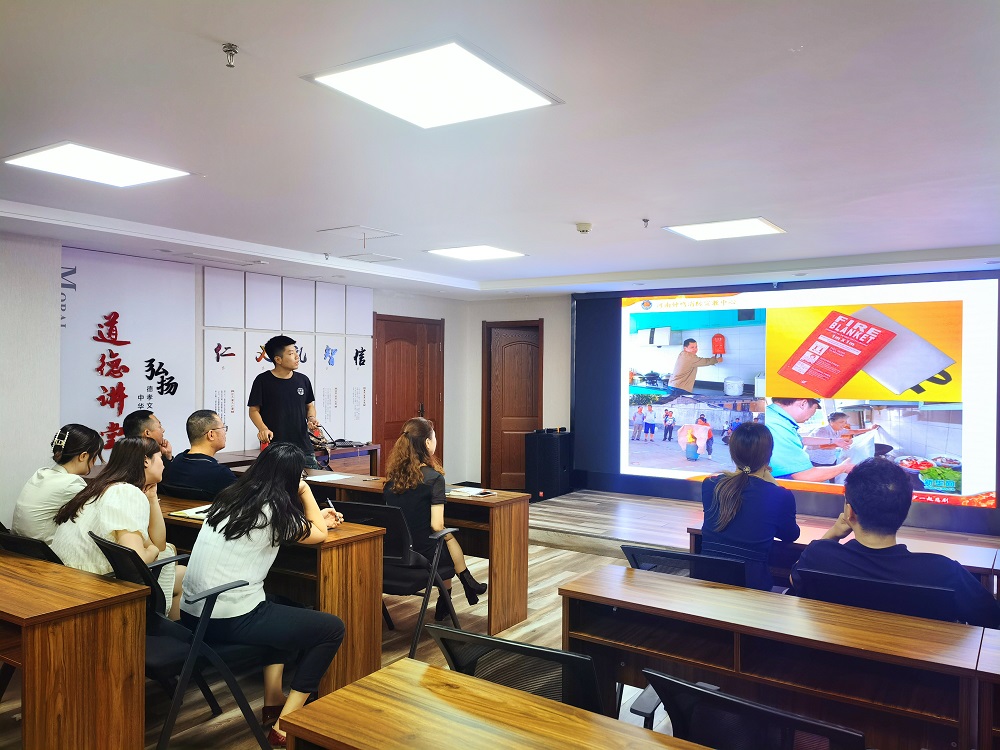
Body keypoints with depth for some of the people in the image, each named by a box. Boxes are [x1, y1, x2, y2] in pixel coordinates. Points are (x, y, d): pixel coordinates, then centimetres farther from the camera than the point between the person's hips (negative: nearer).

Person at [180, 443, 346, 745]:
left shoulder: (230, 498, 10)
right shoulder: (274, 510, -12)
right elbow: (319, 534, 5)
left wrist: (318, 517, 28)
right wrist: (305, 491, 13)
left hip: (192, 614, 8)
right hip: (229, 621, -8)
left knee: (285, 609, 33)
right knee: (332, 628, 5)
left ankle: (272, 704, 30)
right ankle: (284, 724, 4)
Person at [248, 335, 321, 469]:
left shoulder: (303, 380, 10)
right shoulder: (263, 380, -3)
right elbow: (254, 410, -1)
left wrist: (311, 418, -1)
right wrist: (262, 428, -18)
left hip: (303, 447, 4)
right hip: (273, 448, -4)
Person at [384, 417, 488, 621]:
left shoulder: (392, 476, 0)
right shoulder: (434, 477, -18)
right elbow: (437, 526, -21)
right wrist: (449, 535, 2)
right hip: (423, 555, -6)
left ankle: (444, 606, 40)